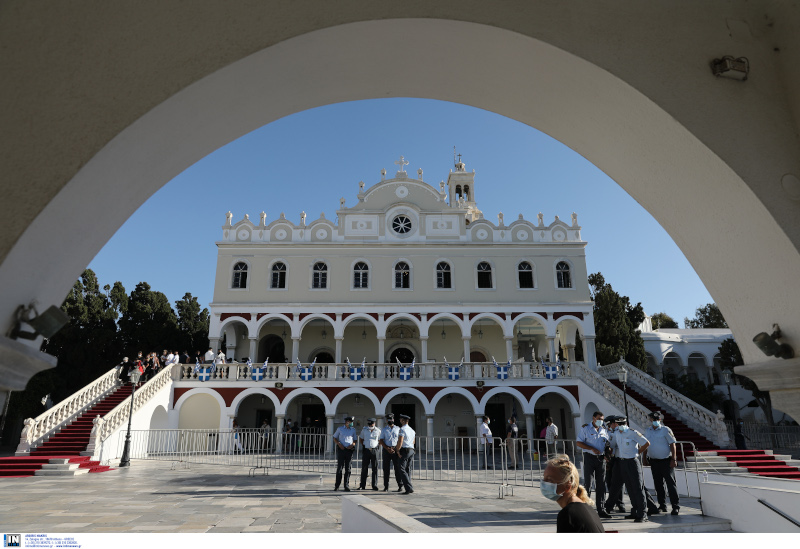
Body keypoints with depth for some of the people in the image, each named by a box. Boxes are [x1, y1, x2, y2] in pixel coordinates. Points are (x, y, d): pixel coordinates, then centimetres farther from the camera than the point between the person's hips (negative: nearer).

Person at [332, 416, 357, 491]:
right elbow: (334, 438, 9)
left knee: (348, 468, 2)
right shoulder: (340, 429, 5)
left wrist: (352, 444, -6)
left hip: (349, 450, 2)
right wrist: (339, 444, -8)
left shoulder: (353, 430, 11)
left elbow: (354, 440, 16)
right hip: (341, 449, -2)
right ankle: (336, 486, 4)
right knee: (339, 467, -3)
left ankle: (346, 486, 8)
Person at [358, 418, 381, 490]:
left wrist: (377, 446, 3)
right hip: (366, 450, 1)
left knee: (375, 468, 0)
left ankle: (374, 485, 7)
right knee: (364, 468, 4)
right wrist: (363, 445, 7)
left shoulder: (378, 431, 0)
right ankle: (363, 485, 11)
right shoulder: (364, 430, 4)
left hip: (374, 450, -1)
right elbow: (360, 439, 16)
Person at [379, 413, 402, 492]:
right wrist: (387, 449, -9)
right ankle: (386, 487, 7)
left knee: (397, 467, -4)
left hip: (396, 449, -1)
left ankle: (400, 485, 3)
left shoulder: (398, 429, 9)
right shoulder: (384, 430, 9)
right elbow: (381, 441, 4)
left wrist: (395, 449, -6)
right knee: (386, 468, 1)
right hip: (386, 449, 1)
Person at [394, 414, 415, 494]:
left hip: (404, 451, -8)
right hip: (411, 450, 8)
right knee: (408, 470, 13)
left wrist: (397, 451, -8)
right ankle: (408, 488, 12)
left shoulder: (402, 429, -11)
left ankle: (409, 488, -13)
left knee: (402, 470, -6)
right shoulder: (412, 430, 17)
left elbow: (400, 441, -20)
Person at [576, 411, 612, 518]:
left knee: (601, 485, 6)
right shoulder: (585, 429, -1)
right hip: (589, 458, -4)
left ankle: (601, 510, 13)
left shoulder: (604, 430, 13)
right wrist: (592, 449, -14)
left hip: (601, 458, 4)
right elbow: (578, 443, -5)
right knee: (587, 483, -2)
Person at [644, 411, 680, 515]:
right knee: (658, 484, 10)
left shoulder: (665, 430, -7)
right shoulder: (647, 431, 8)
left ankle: (676, 506, 2)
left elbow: (672, 444, -8)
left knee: (671, 483, -5)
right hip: (654, 461, 5)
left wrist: (673, 459, -12)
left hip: (666, 461, -5)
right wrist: (644, 458, 14)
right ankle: (662, 505, 21)